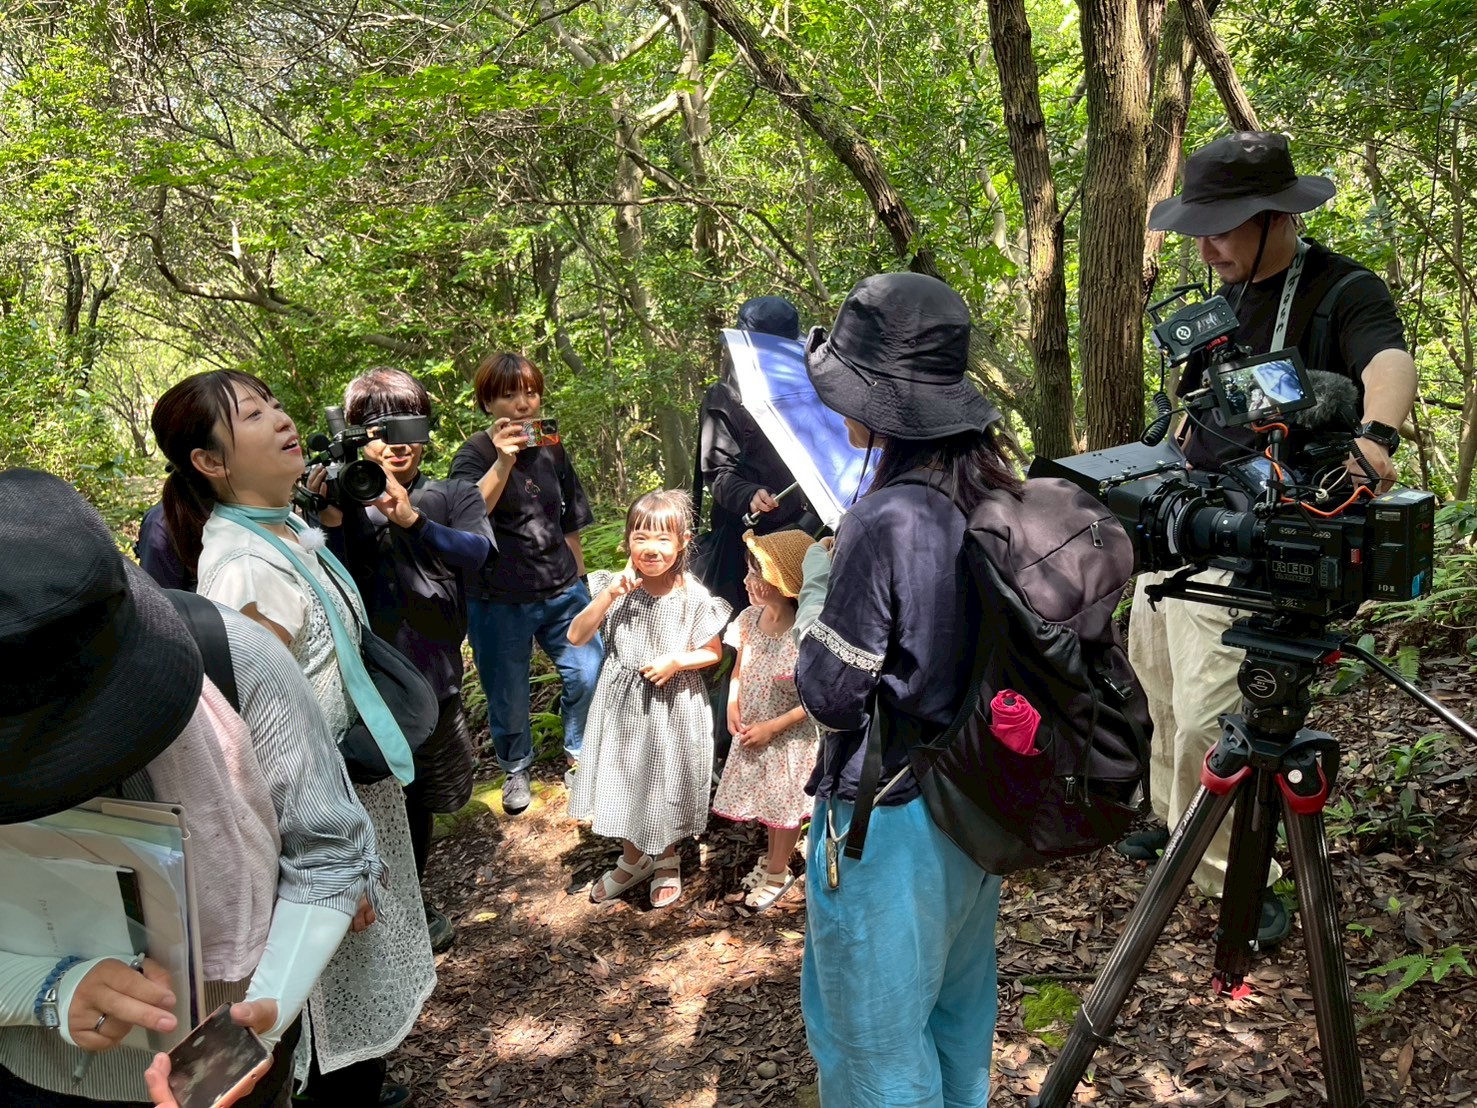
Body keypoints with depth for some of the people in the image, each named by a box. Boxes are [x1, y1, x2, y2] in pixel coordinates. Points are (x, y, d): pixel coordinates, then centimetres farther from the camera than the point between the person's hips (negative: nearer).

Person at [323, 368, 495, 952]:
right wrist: (330, 524, -26)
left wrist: (412, 520, -32)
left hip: (435, 676, 3)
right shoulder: (342, 501, -2)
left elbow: (476, 552, -17)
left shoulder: (452, 496, 3)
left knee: (420, 796, 19)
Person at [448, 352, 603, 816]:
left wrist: (577, 580, 18)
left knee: (589, 673, -2)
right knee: (508, 697, 8)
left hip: (561, 591, 4)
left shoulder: (552, 451, 7)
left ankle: (578, 752, 26)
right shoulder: (475, 454, -8)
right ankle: (516, 770, 34)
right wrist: (503, 463, -38)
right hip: (500, 600, -3)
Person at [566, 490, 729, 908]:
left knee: (666, 782, 14)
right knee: (623, 779, 15)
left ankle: (666, 862, 39)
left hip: (673, 705, -2)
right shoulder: (618, 587, -9)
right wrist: (608, 596, -22)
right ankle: (633, 859, 39)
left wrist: (676, 661, -22)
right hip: (622, 701, 2)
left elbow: (712, 653, -4)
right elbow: (576, 637, -11)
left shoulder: (693, 597, -15)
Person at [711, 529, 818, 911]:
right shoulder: (749, 618, -11)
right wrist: (733, 706, -10)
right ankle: (773, 857, 47)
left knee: (784, 805, 16)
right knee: (765, 797, 24)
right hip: (752, 733, 6)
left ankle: (777, 874, 37)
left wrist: (772, 727, -19)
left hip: (788, 738, -6)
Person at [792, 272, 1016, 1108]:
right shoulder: (994, 498, -3)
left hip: (889, 820, -8)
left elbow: (828, 695, -18)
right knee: (959, 1010, 27)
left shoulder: (886, 523, -27)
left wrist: (814, 585, -4)